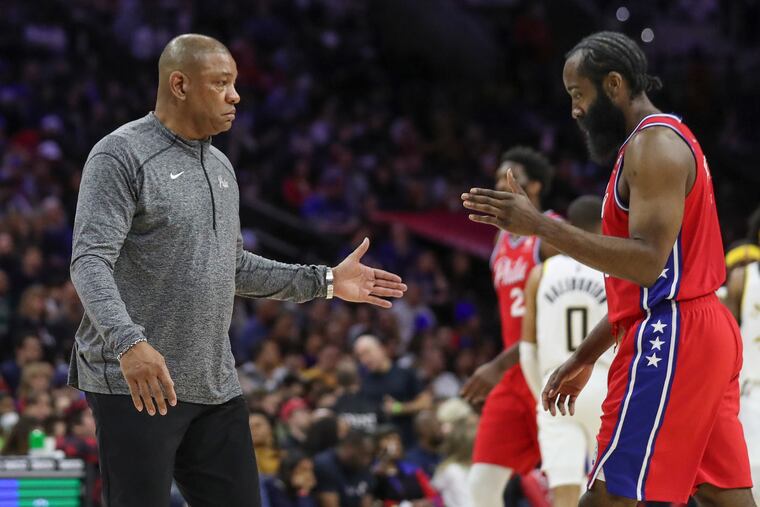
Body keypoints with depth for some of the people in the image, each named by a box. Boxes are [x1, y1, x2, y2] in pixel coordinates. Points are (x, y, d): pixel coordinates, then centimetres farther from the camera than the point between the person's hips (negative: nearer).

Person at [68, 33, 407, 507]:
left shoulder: (220, 166, 16)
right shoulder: (121, 156, -10)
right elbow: (90, 263, -19)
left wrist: (324, 281, 17)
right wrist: (129, 342, -35)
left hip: (216, 386, 8)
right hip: (138, 385, -8)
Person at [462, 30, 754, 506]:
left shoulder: (654, 144, -12)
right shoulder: (666, 141, 20)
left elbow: (647, 262, -24)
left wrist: (540, 225, -26)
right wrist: (585, 357, 23)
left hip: (671, 340, -10)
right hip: (703, 331, 10)